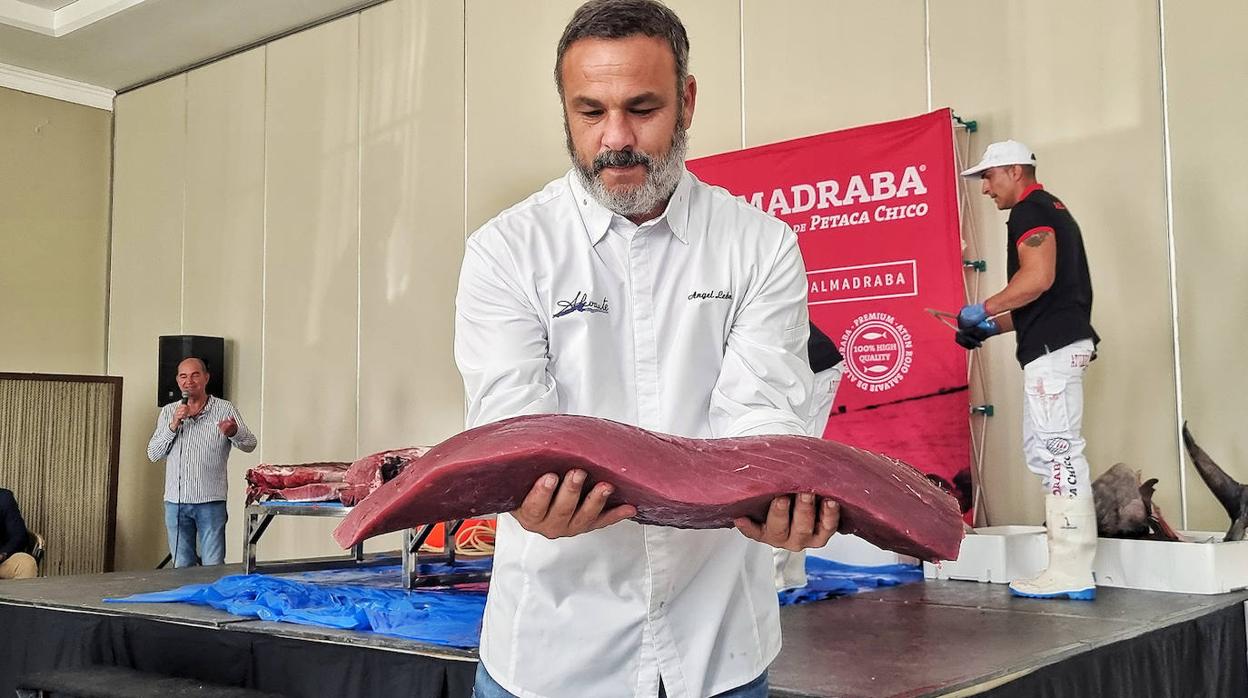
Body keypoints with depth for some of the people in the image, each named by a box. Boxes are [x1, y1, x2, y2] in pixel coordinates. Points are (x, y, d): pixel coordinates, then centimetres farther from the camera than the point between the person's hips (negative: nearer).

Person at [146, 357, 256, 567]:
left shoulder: (225, 410, 3)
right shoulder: (168, 412, 12)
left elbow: (250, 444, -2)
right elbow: (153, 454, 6)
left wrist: (234, 432, -24)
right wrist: (173, 425, -8)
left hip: (211, 502, -3)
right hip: (175, 501, 3)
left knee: (214, 567, -4)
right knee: (181, 567, 10)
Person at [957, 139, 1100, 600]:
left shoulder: (1030, 210, -7)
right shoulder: (1052, 209, 25)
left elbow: (1038, 278, -22)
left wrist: (983, 311, -11)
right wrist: (993, 327, 20)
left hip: (1052, 347, -11)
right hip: (1057, 343, 11)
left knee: (1059, 450, -9)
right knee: (1042, 450, 12)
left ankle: (1071, 575, -6)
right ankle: (1072, 566, 15)